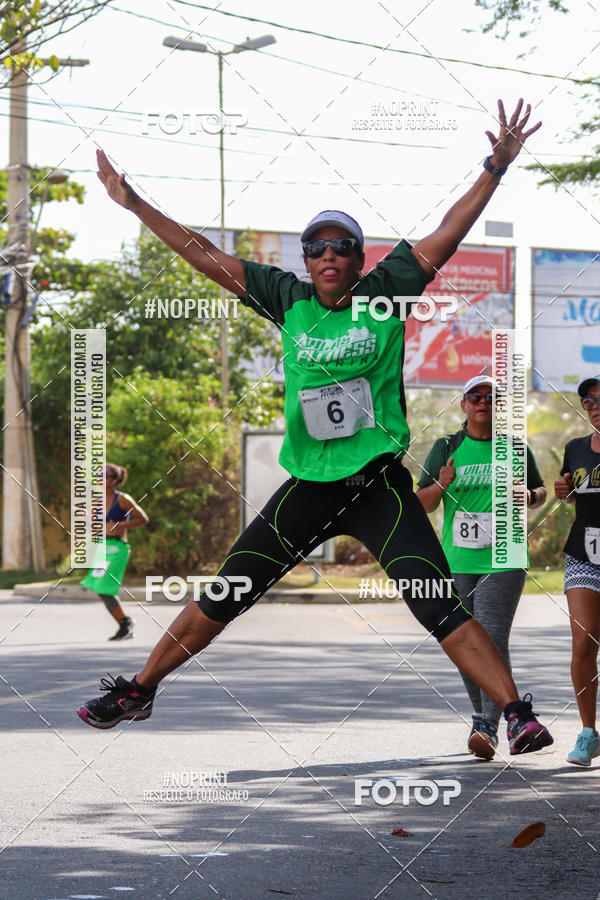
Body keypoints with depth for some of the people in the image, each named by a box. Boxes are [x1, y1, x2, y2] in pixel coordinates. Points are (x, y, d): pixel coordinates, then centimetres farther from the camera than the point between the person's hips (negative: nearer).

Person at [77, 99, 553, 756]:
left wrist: (496, 167, -12)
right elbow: (206, 256, 10)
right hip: (308, 488, 3)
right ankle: (138, 690, 21)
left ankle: (518, 715, -11)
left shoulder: (384, 295, 0)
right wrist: (135, 205, 10)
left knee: (441, 609, -12)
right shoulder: (289, 300, 6)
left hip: (380, 486, -3)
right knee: (223, 596, 7)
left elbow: (448, 234, -4)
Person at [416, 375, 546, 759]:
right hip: (457, 564, 2)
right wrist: (440, 485, -20)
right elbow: (422, 504, 2)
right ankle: (483, 715, 27)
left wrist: (530, 497, -8)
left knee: (493, 640, -15)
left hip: (503, 561, -2)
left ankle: (489, 729, -20)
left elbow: (541, 490, 17)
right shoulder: (446, 449, 6)